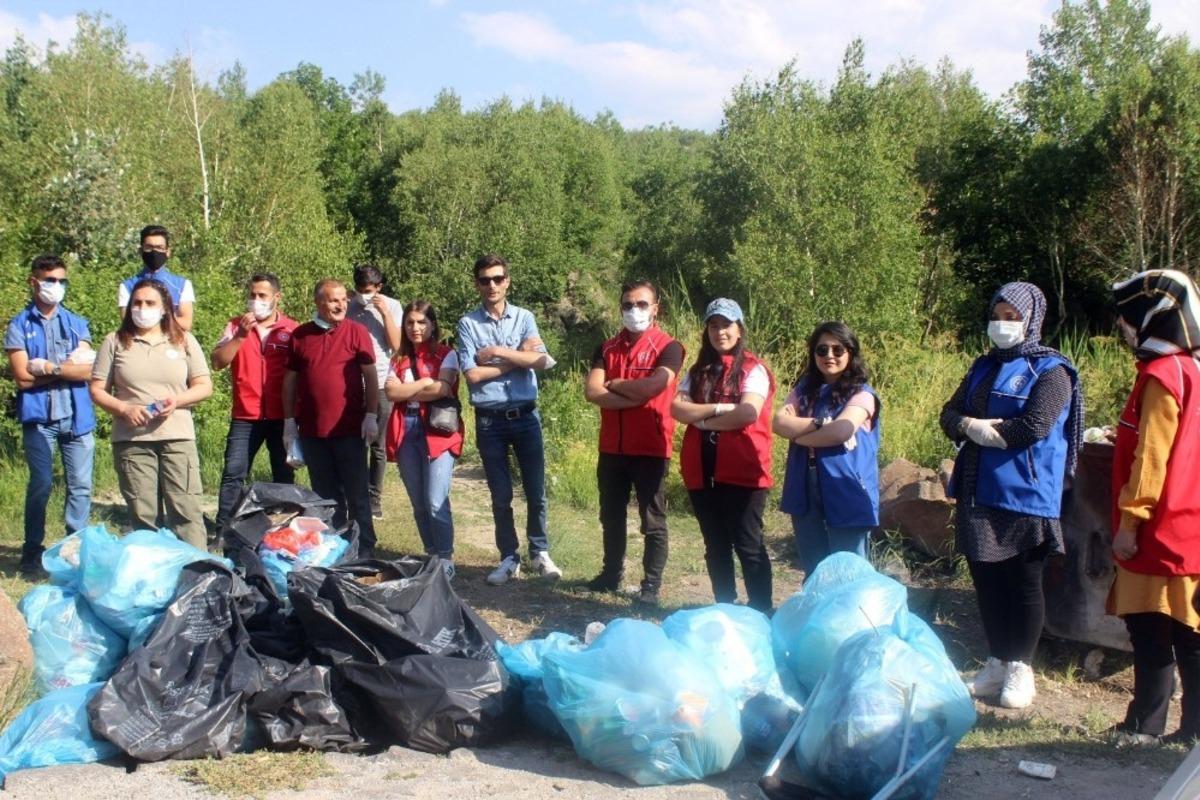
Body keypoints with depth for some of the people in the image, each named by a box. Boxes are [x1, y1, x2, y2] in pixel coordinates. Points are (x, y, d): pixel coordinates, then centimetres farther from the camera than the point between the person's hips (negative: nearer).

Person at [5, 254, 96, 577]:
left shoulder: (76, 323, 10)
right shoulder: (19, 326, 3)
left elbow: (87, 371, -3)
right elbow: (23, 378, -7)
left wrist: (48, 367, -10)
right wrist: (69, 366, -6)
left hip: (77, 417, 2)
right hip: (39, 418, -2)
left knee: (80, 486, 3)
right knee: (40, 484, -2)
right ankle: (32, 552, 9)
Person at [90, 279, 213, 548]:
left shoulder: (183, 341, 10)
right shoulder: (116, 342, 9)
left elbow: (204, 386, 9)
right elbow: (97, 390, 7)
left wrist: (177, 399, -10)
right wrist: (124, 409, -11)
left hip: (178, 437, 0)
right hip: (131, 439, 0)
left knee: (186, 510, -6)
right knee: (142, 514, 3)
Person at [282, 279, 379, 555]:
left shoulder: (356, 332, 0)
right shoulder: (299, 335, 7)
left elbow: (370, 376, -1)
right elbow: (290, 380, 11)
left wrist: (371, 416, -8)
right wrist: (289, 422, 7)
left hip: (349, 428, -3)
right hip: (311, 429, 3)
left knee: (357, 492, 2)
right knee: (325, 494, 11)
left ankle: (365, 550, 10)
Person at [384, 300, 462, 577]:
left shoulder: (446, 355, 3)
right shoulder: (400, 359, 15)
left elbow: (442, 389, -12)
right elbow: (390, 392, -1)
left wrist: (406, 391, -1)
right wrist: (425, 382, -8)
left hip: (438, 431, -4)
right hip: (406, 433, 5)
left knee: (436, 503, -11)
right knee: (419, 504, 8)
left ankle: (446, 559, 0)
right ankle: (431, 556, 18)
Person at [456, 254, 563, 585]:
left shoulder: (524, 318, 3)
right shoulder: (468, 323, -2)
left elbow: (540, 361, -11)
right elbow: (473, 374, -12)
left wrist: (497, 352, -13)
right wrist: (519, 359, -8)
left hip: (526, 416, 1)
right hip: (489, 420, -1)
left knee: (536, 490, 6)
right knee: (501, 496, 7)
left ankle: (540, 553, 21)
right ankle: (509, 558, 19)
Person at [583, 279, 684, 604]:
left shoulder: (668, 347, -6)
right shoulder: (607, 348, 8)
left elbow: (653, 385, -23)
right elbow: (592, 391, -6)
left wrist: (614, 383, -7)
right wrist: (635, 397, -15)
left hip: (651, 448, -5)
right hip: (611, 447, 5)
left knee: (653, 520, 4)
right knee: (611, 516, 16)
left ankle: (651, 585, 12)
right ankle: (612, 573, 30)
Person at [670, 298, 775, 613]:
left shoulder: (753, 369, -1)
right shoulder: (698, 370, 13)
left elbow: (748, 413, -17)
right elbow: (677, 408, -1)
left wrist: (702, 419, -6)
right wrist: (719, 408, -12)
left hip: (742, 472, -5)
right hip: (702, 472, 5)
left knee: (748, 545, -4)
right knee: (715, 546, 13)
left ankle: (761, 612, 2)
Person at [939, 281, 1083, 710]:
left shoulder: (1050, 370, -6)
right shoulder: (984, 367, 15)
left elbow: (1035, 427, -18)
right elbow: (950, 413, 10)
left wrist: (982, 429, -8)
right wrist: (970, 426, -12)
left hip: (1024, 496, -7)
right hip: (980, 493, 7)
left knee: (1023, 583, 4)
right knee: (986, 581, 12)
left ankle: (1020, 668, 15)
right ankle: (996, 664, 25)